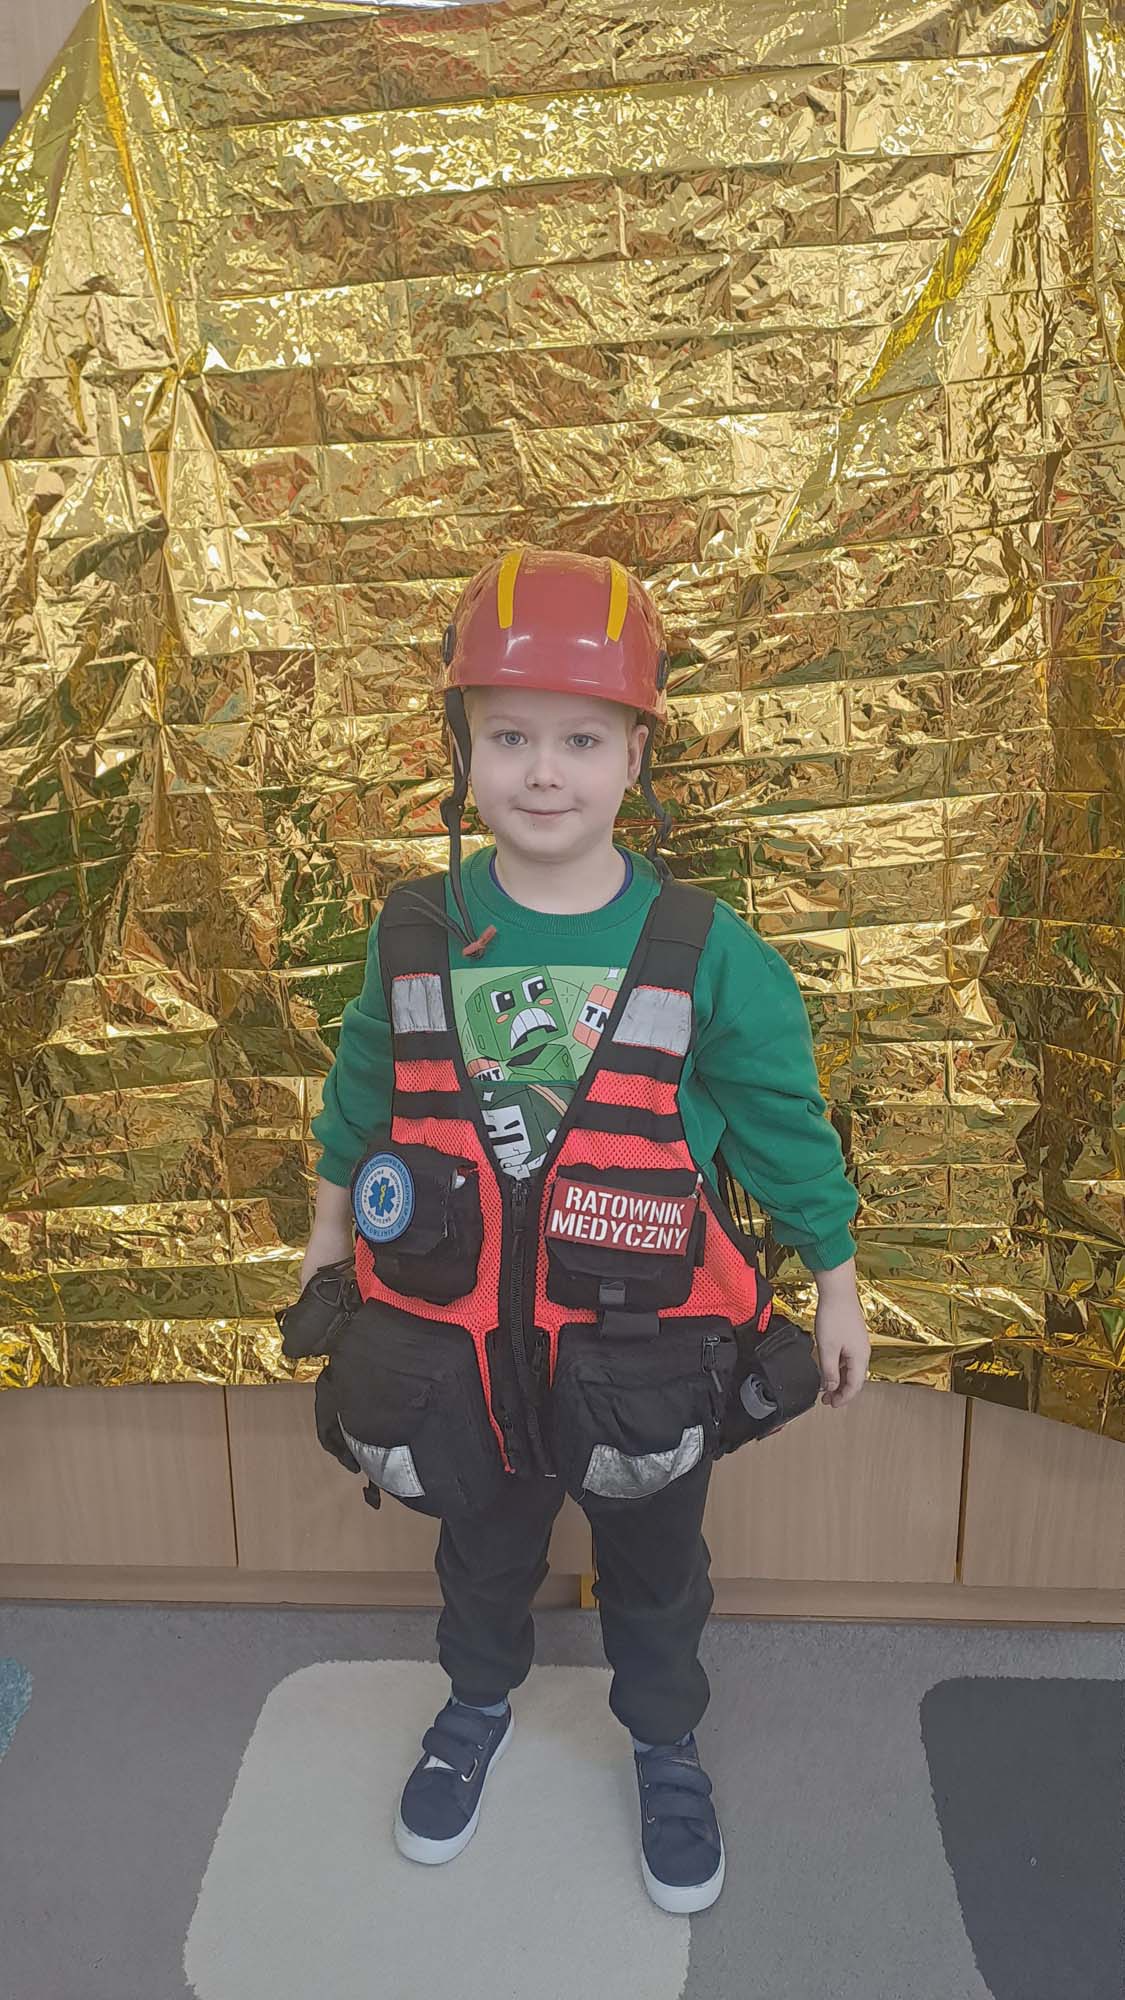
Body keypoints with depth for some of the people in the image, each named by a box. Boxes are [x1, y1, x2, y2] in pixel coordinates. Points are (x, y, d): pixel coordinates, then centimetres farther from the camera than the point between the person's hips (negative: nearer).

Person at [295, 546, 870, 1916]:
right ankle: (478, 1702, 57)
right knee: (482, 1548, 26)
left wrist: (836, 1290, 1)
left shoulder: (703, 948, -16)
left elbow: (787, 1119, -6)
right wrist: (330, 1225, 18)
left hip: (643, 1342, -1)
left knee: (654, 1567, 22)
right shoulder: (413, 935, -10)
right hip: (459, 1337, 2)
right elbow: (360, 1088, 7)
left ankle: (665, 1743, 52)